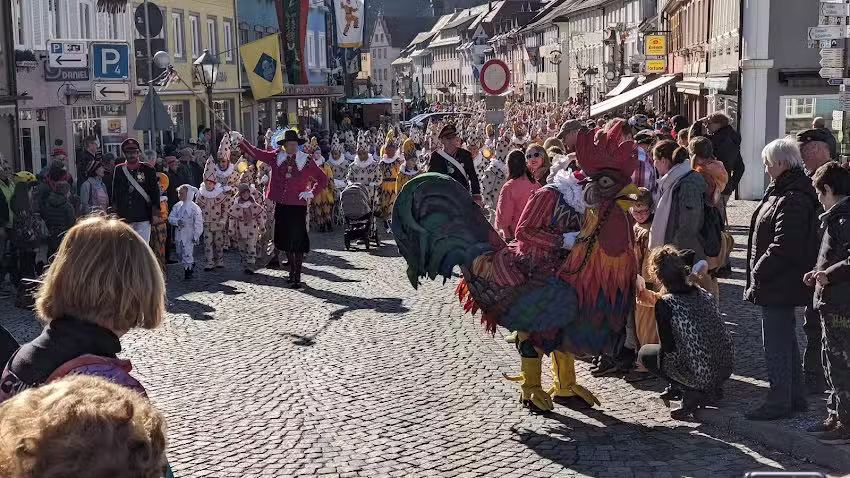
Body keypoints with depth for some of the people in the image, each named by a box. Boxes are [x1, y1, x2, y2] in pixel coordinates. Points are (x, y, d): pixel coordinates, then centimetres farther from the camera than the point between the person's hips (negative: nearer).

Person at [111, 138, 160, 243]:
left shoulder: (148, 170, 0)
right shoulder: (119, 170, 8)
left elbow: (155, 193, 0)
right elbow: (115, 194, 12)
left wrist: (155, 214, -4)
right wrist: (114, 213, 8)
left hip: (143, 219, -2)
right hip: (124, 218, 3)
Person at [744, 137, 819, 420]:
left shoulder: (791, 200, -21)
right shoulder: (780, 192, 13)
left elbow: (783, 247, -26)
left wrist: (757, 275, -18)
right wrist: (758, 274, 14)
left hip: (778, 285, -11)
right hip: (779, 283, 11)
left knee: (777, 342, -3)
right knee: (786, 339, 18)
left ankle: (779, 402, 5)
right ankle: (795, 397, 28)